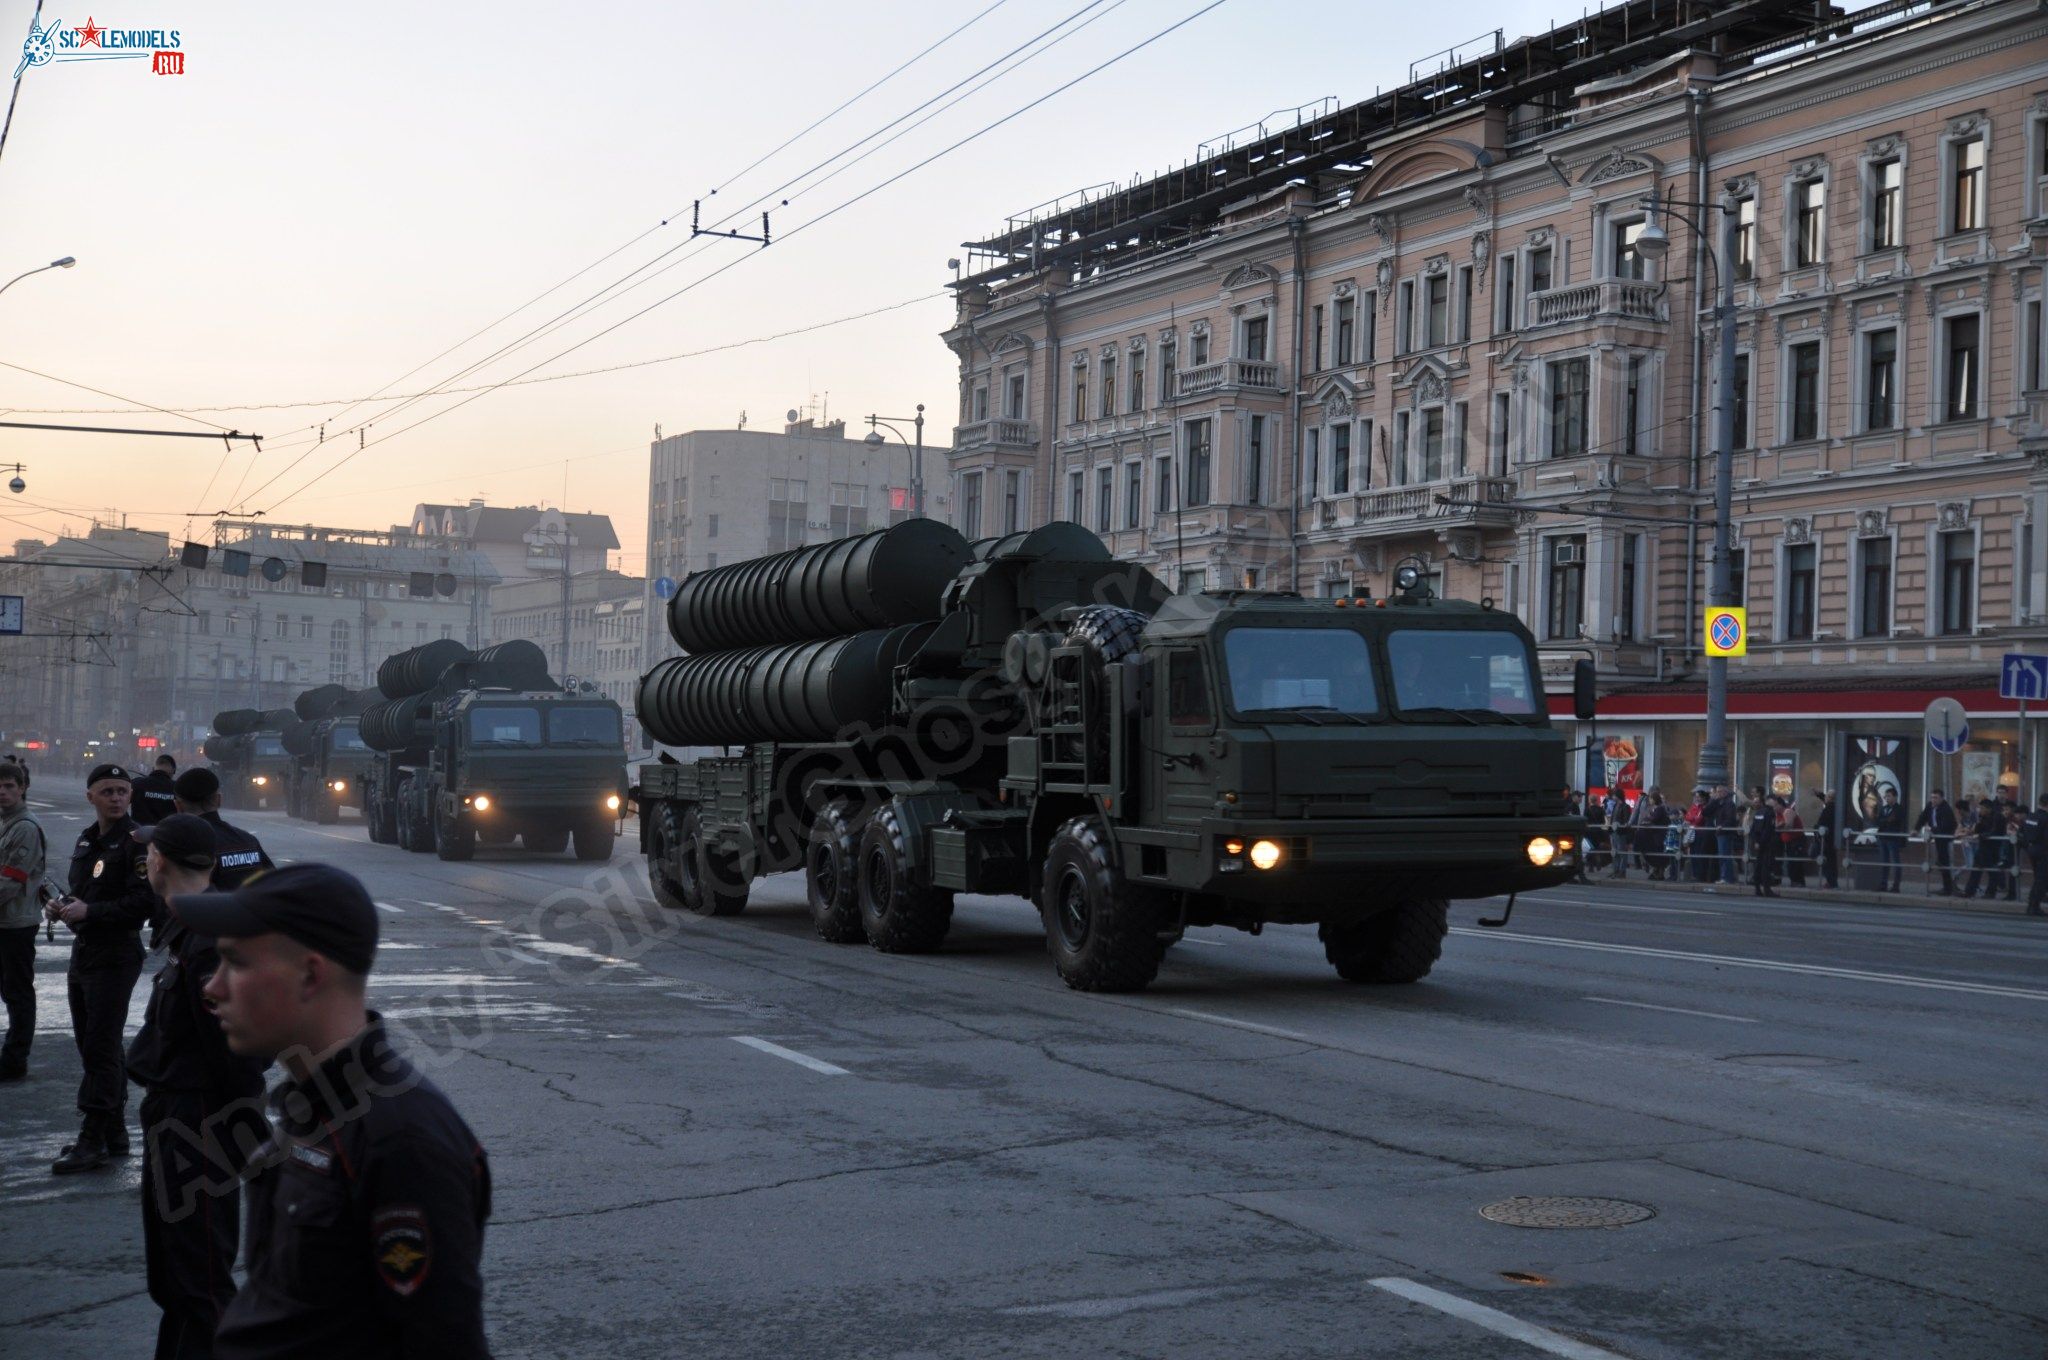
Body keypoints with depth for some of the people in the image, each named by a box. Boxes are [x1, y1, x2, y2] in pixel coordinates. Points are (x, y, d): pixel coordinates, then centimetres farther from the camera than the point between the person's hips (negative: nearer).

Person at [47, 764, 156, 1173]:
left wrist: (89, 912, -21)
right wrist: (65, 907, 6)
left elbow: (145, 903, -21)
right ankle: (114, 1135, 22)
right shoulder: (87, 840, 15)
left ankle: (93, 1140, -5)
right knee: (91, 1045, 14)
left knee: (100, 1048, -9)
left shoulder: (136, 841, -12)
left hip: (115, 958, -9)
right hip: (83, 953, 9)